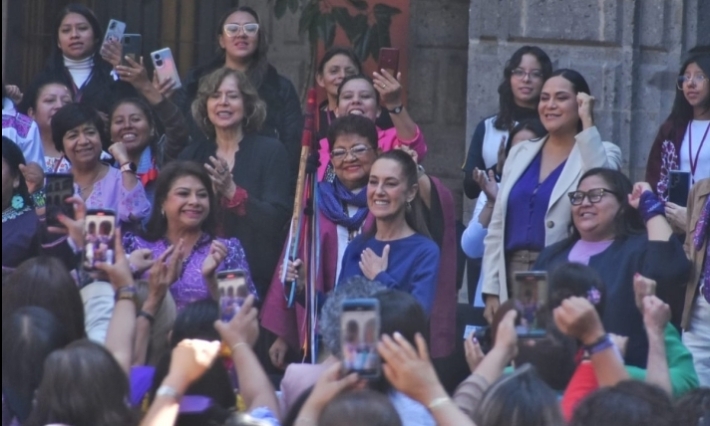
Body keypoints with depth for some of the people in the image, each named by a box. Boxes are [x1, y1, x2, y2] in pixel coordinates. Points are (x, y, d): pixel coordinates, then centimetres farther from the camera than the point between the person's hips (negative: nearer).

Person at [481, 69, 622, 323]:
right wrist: (492, 290, 7)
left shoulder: (600, 153, 3)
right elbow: (497, 227, 14)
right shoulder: (521, 153, 15)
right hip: (514, 276, 4)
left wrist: (587, 121, -16)